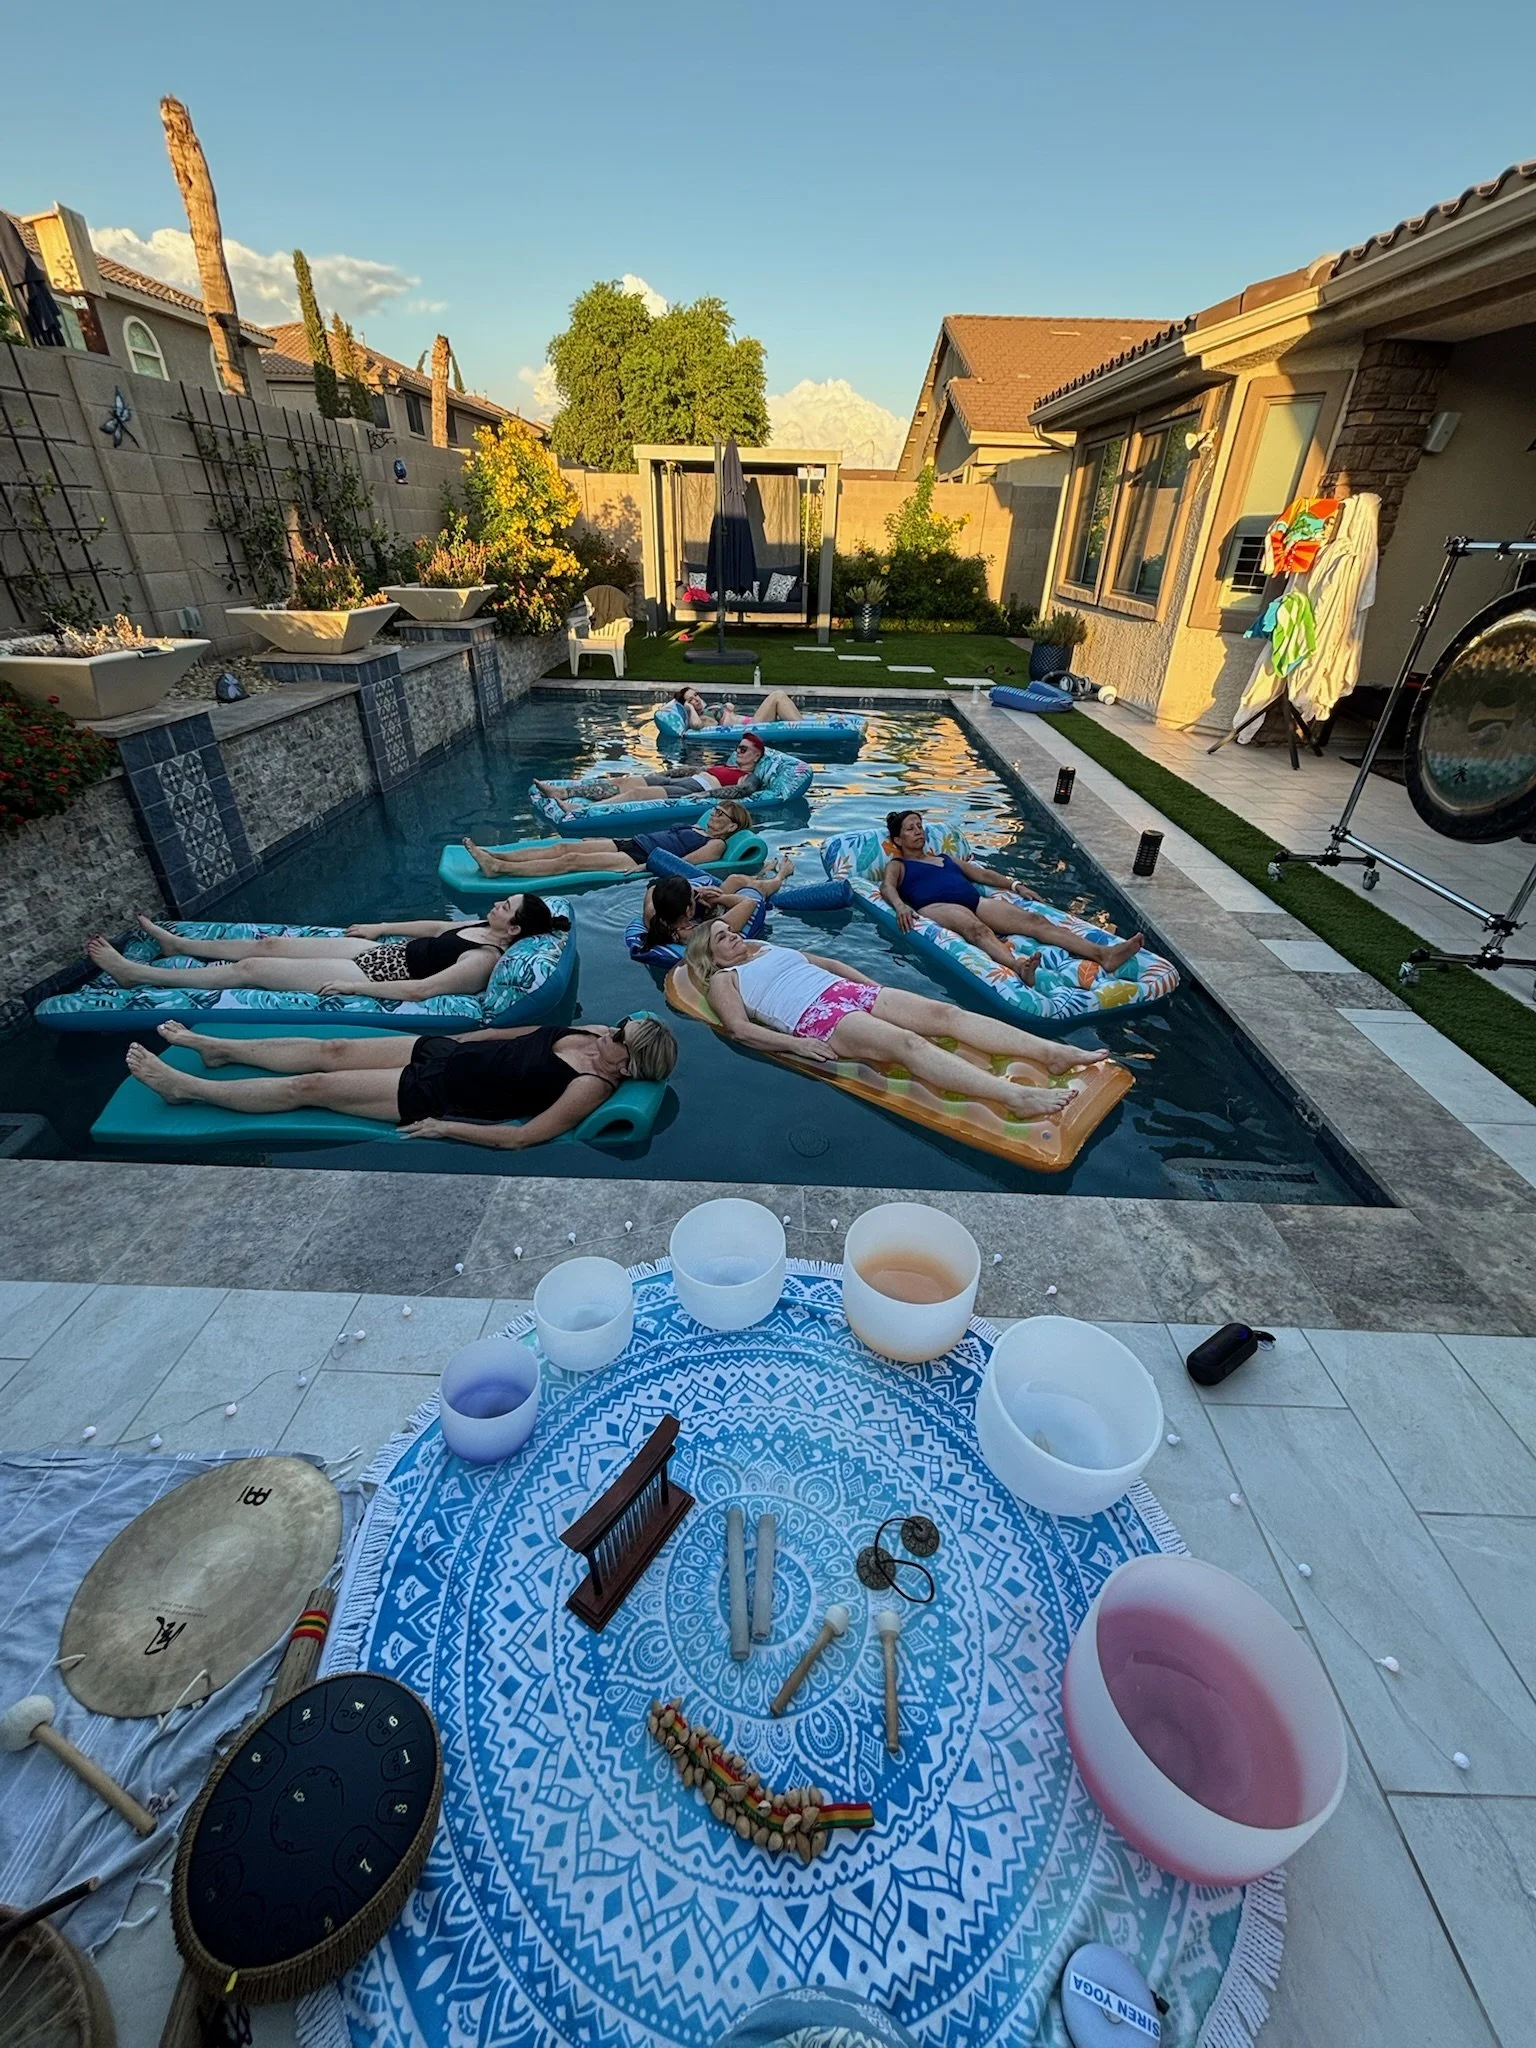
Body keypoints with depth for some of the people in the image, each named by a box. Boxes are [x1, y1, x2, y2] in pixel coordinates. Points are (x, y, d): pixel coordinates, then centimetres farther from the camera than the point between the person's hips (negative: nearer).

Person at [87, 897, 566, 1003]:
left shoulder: (484, 959, -26)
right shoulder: (482, 929, 1)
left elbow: (420, 990, -30)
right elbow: (434, 926, 18)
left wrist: (351, 986, -24)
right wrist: (380, 928, 21)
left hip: (377, 974, -8)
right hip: (383, 953, 8)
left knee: (250, 968, -1)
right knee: (271, 944, 17)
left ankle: (136, 974, 16)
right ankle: (178, 943, 42)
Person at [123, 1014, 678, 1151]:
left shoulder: (591, 1086, -24)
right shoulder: (590, 1032, -1)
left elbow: (522, 1136, -27)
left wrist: (444, 1127, -22)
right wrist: (457, 1040, 17)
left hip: (434, 1096, -6)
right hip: (445, 1053, 7)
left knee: (312, 1087, 0)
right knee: (332, 1050, 11)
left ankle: (185, 1088, 19)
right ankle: (216, 1047, 34)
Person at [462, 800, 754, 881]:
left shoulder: (717, 844, -1)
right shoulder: (695, 828, 26)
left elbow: (678, 863, -16)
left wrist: (643, 867, -26)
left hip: (639, 859, -9)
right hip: (629, 844, 9)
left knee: (572, 860, -19)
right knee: (564, 846, -6)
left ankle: (497, 868, -20)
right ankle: (492, 855, -10)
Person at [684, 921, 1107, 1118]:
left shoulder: (767, 947, 31)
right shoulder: (723, 980, 12)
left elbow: (830, 963, 34)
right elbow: (740, 1028, -5)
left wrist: (874, 985, 22)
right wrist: (797, 1044, -18)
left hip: (848, 991, 8)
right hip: (818, 1018, -7)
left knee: (944, 1012, -14)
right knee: (907, 1042, -32)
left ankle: (1054, 1052, -21)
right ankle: (1016, 1095, -46)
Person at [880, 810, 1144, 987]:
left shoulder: (945, 857, 38)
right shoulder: (897, 865, 20)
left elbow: (981, 874, 34)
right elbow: (887, 887, -2)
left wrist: (1015, 885, 19)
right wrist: (901, 906, -25)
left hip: (974, 901, 6)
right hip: (937, 907, -6)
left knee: (1033, 919, -19)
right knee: (976, 928, -43)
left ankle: (1103, 954, -38)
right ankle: (1018, 964, -74)